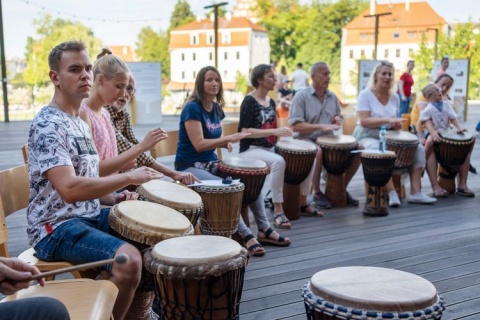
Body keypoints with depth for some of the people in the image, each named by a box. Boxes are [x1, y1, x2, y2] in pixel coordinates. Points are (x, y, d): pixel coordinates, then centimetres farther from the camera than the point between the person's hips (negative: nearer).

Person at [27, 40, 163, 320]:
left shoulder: (81, 123, 13)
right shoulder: (47, 126, -18)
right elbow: (70, 189, -30)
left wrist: (116, 196, 4)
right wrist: (129, 178, -24)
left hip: (91, 216, 10)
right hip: (56, 227, -10)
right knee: (128, 260, -31)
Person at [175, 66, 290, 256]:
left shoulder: (217, 108, 8)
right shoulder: (192, 108, -16)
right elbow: (199, 144, -23)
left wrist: (224, 143, -3)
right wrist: (229, 138, -27)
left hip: (211, 163, 8)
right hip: (190, 166, -8)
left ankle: (264, 229, 1)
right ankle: (246, 235, -22)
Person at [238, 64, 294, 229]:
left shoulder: (271, 102, 13)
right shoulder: (249, 101, -11)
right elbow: (245, 131, -19)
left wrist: (281, 132, 2)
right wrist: (274, 131, -25)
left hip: (269, 148, 8)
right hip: (250, 149, -8)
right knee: (278, 161, -35)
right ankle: (278, 211, -30)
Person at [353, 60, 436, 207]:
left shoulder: (394, 97, 10)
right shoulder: (365, 95, -8)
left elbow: (393, 122, 18)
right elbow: (364, 121, -20)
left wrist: (396, 125, -7)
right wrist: (387, 120, -28)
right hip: (368, 137, -7)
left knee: (418, 149, -10)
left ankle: (415, 192, -12)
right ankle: (392, 193, -31)